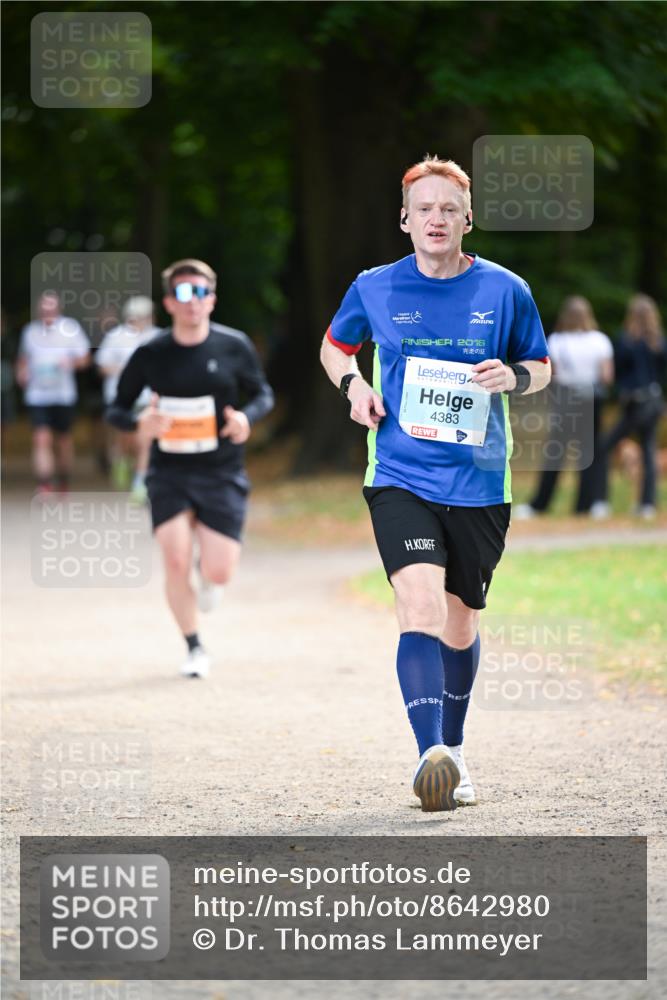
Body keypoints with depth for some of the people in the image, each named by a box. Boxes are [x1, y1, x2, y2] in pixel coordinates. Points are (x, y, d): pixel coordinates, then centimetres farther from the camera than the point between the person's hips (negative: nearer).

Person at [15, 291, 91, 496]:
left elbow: (84, 358, 4)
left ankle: (64, 483, 31)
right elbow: (24, 357, 21)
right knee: (42, 439, -14)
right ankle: (44, 485, -18)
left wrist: (71, 362, -17)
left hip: (64, 394, 0)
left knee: (64, 440, 12)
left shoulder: (70, 328, 0)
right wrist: (22, 372, 1)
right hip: (37, 395, 0)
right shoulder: (30, 331, 6)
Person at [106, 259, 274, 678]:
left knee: (218, 574, -6)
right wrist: (139, 423, -19)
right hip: (169, 474, 0)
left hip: (222, 474, 0)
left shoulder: (235, 347, -4)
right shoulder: (150, 355, -4)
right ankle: (195, 650, 7)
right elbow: (116, 409, 4)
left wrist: (247, 417, -16)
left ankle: (209, 572, 34)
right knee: (176, 562, -14)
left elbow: (263, 393, 7)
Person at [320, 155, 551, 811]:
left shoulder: (506, 291, 0)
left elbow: (540, 367, 13)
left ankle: (453, 749, 35)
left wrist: (513, 376, -10)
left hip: (479, 482, 2)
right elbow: (334, 346, 19)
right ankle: (430, 756, -29)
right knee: (421, 605, -21)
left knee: (460, 623, 13)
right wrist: (353, 384, -1)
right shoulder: (374, 289, 1)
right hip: (400, 479, -1)